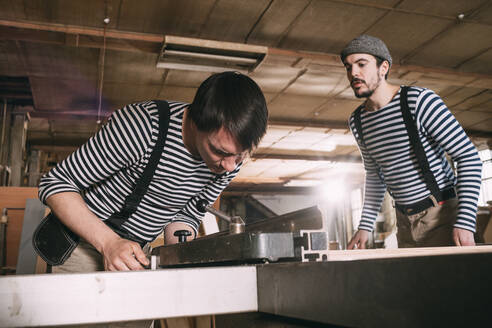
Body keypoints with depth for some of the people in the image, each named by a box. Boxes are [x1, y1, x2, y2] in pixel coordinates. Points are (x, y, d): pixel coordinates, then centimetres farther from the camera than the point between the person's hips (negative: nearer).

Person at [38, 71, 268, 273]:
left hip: (136, 251, 4)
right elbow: (55, 183, -22)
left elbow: (186, 215, 1)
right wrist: (109, 243, -34)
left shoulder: (231, 160, -12)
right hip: (87, 243, -4)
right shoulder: (141, 126, -30)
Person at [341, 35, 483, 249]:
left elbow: (469, 157, -13)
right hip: (405, 223, 5)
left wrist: (465, 222, -19)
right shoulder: (357, 121, 6)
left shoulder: (420, 101, -13)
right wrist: (365, 225, 10)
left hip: (443, 215, -5)